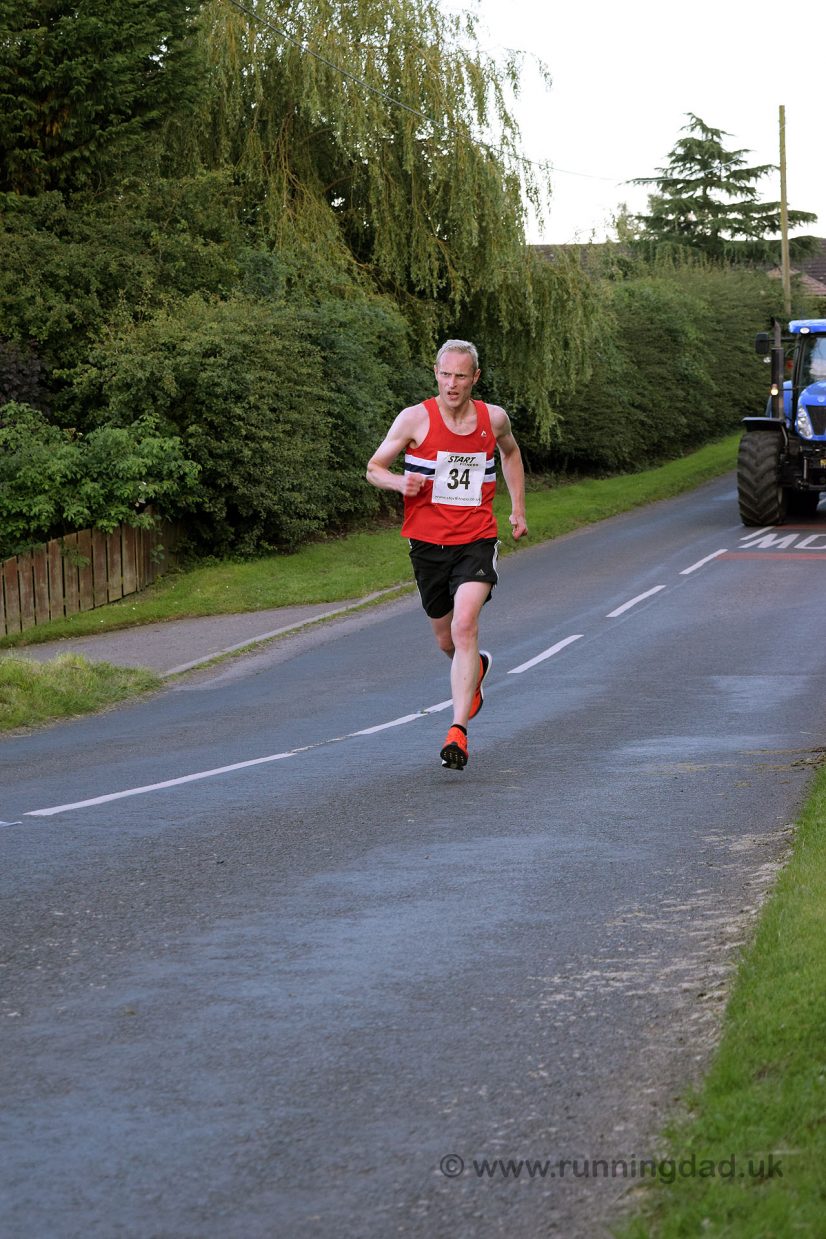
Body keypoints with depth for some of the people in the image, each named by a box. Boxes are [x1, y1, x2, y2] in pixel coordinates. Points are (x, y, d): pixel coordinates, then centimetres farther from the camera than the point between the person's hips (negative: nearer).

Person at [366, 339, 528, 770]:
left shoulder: (494, 418, 0)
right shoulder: (415, 419, -7)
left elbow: (510, 452, 24)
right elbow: (374, 467, 1)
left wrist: (518, 508, 20)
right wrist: (400, 483, -21)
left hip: (476, 542, -1)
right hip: (428, 544, 1)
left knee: (464, 627, -22)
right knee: (446, 640, 15)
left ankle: (458, 731, -25)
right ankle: (476, 669, 52)